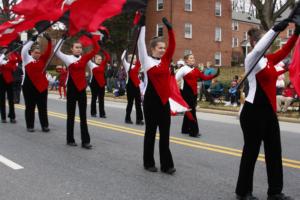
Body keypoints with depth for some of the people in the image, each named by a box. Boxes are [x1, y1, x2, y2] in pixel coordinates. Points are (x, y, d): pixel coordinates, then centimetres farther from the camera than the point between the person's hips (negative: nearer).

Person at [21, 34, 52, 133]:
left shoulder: (42, 60, 8)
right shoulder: (27, 59, 1)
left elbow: (48, 52, -1)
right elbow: (24, 50, -13)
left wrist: (49, 41, -14)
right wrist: (32, 40, -15)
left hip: (42, 86, 3)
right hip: (29, 86, -2)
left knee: (42, 107, 6)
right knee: (30, 107, 6)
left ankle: (45, 125, 12)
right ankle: (30, 126, 15)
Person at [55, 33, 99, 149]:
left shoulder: (84, 58, 5)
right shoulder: (68, 58, -1)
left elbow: (96, 49, 3)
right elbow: (57, 51, -5)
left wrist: (91, 37, -5)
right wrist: (63, 38, -8)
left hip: (82, 89, 3)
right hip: (71, 89, -2)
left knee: (83, 116, 4)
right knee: (71, 115, 7)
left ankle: (85, 141, 5)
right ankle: (70, 140, 18)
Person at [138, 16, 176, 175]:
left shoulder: (165, 60, 9)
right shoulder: (146, 61, -2)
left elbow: (172, 45, 3)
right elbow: (141, 44, -9)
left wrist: (169, 28, -2)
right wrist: (142, 26, -11)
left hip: (164, 100, 5)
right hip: (151, 100, -5)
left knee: (165, 133, 5)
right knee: (150, 131, 5)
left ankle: (166, 164, 10)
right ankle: (148, 163, 18)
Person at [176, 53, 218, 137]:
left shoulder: (196, 70, 11)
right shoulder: (183, 69, -7)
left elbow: (204, 77, 7)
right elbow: (175, 79, -9)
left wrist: (215, 75, 0)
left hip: (194, 93, 7)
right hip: (187, 93, -7)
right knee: (191, 111, -8)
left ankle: (185, 129, 26)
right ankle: (194, 131, -4)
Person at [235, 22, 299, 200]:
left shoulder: (270, 60, 13)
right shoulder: (251, 59, -10)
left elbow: (285, 51, 4)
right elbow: (258, 49, -30)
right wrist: (276, 29, -35)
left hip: (269, 111, 8)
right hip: (253, 112, -8)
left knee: (275, 151, 12)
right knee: (251, 151, 1)